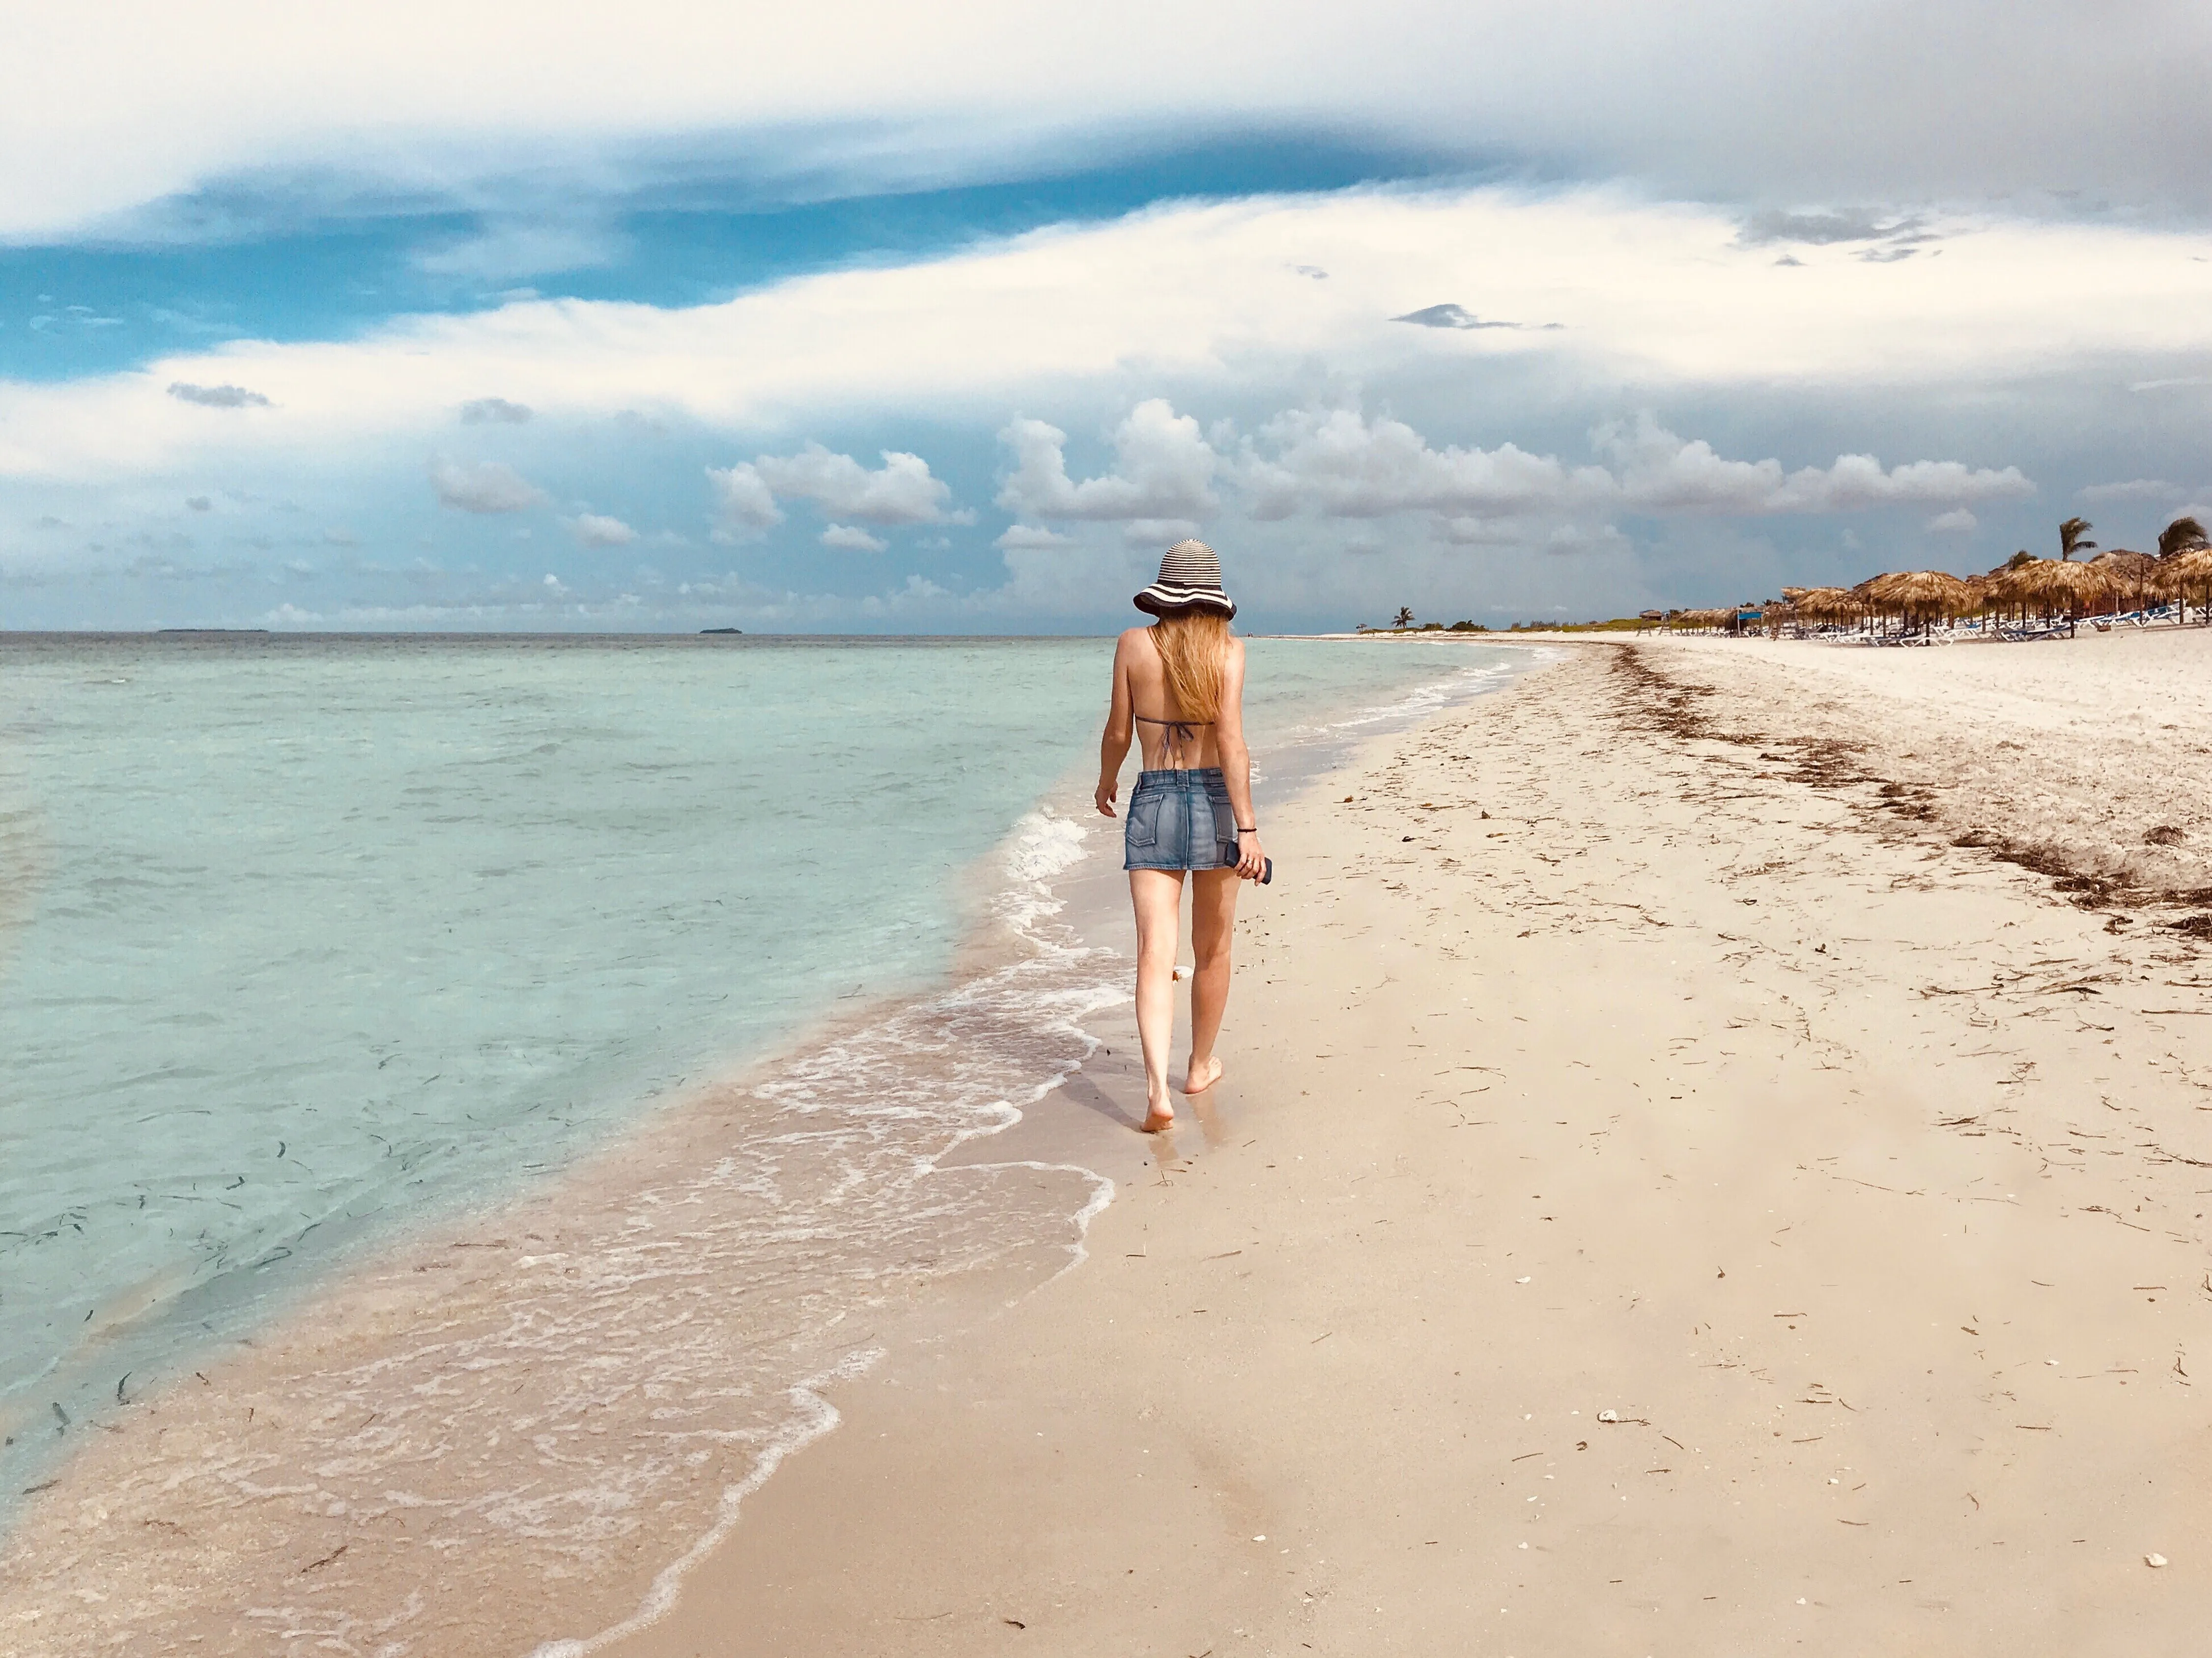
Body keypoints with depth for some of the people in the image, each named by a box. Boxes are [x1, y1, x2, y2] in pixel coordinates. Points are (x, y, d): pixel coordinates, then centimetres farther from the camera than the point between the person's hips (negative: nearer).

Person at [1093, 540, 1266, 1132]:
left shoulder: (1133, 644, 0)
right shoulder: (1227, 649, -5)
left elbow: (1118, 732, 5)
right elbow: (1232, 741, -15)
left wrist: (1106, 782, 25)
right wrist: (1247, 828, -17)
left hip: (1152, 802, 1)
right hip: (1214, 800, 0)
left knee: (1155, 955, -5)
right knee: (1212, 950, 17)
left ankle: (1158, 1089, -20)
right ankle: (1201, 1067, 32)